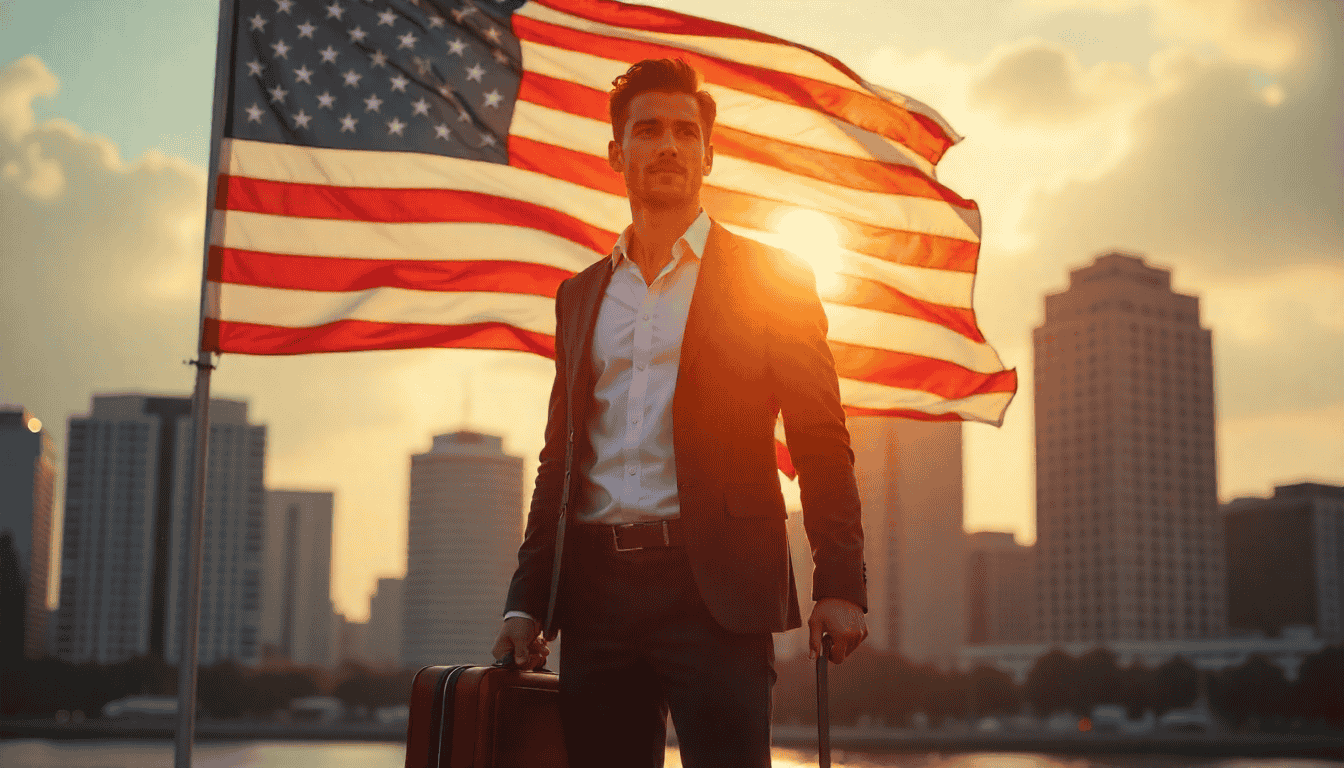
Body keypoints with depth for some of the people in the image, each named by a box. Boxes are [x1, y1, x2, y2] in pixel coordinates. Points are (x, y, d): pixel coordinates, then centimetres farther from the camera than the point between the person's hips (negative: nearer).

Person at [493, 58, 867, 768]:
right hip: (596, 594, 4)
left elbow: (822, 445, 1)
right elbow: (559, 460, 18)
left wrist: (839, 587, -9)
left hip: (712, 593, -4)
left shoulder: (768, 280, 6)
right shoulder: (581, 295, 18)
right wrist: (525, 602, 10)